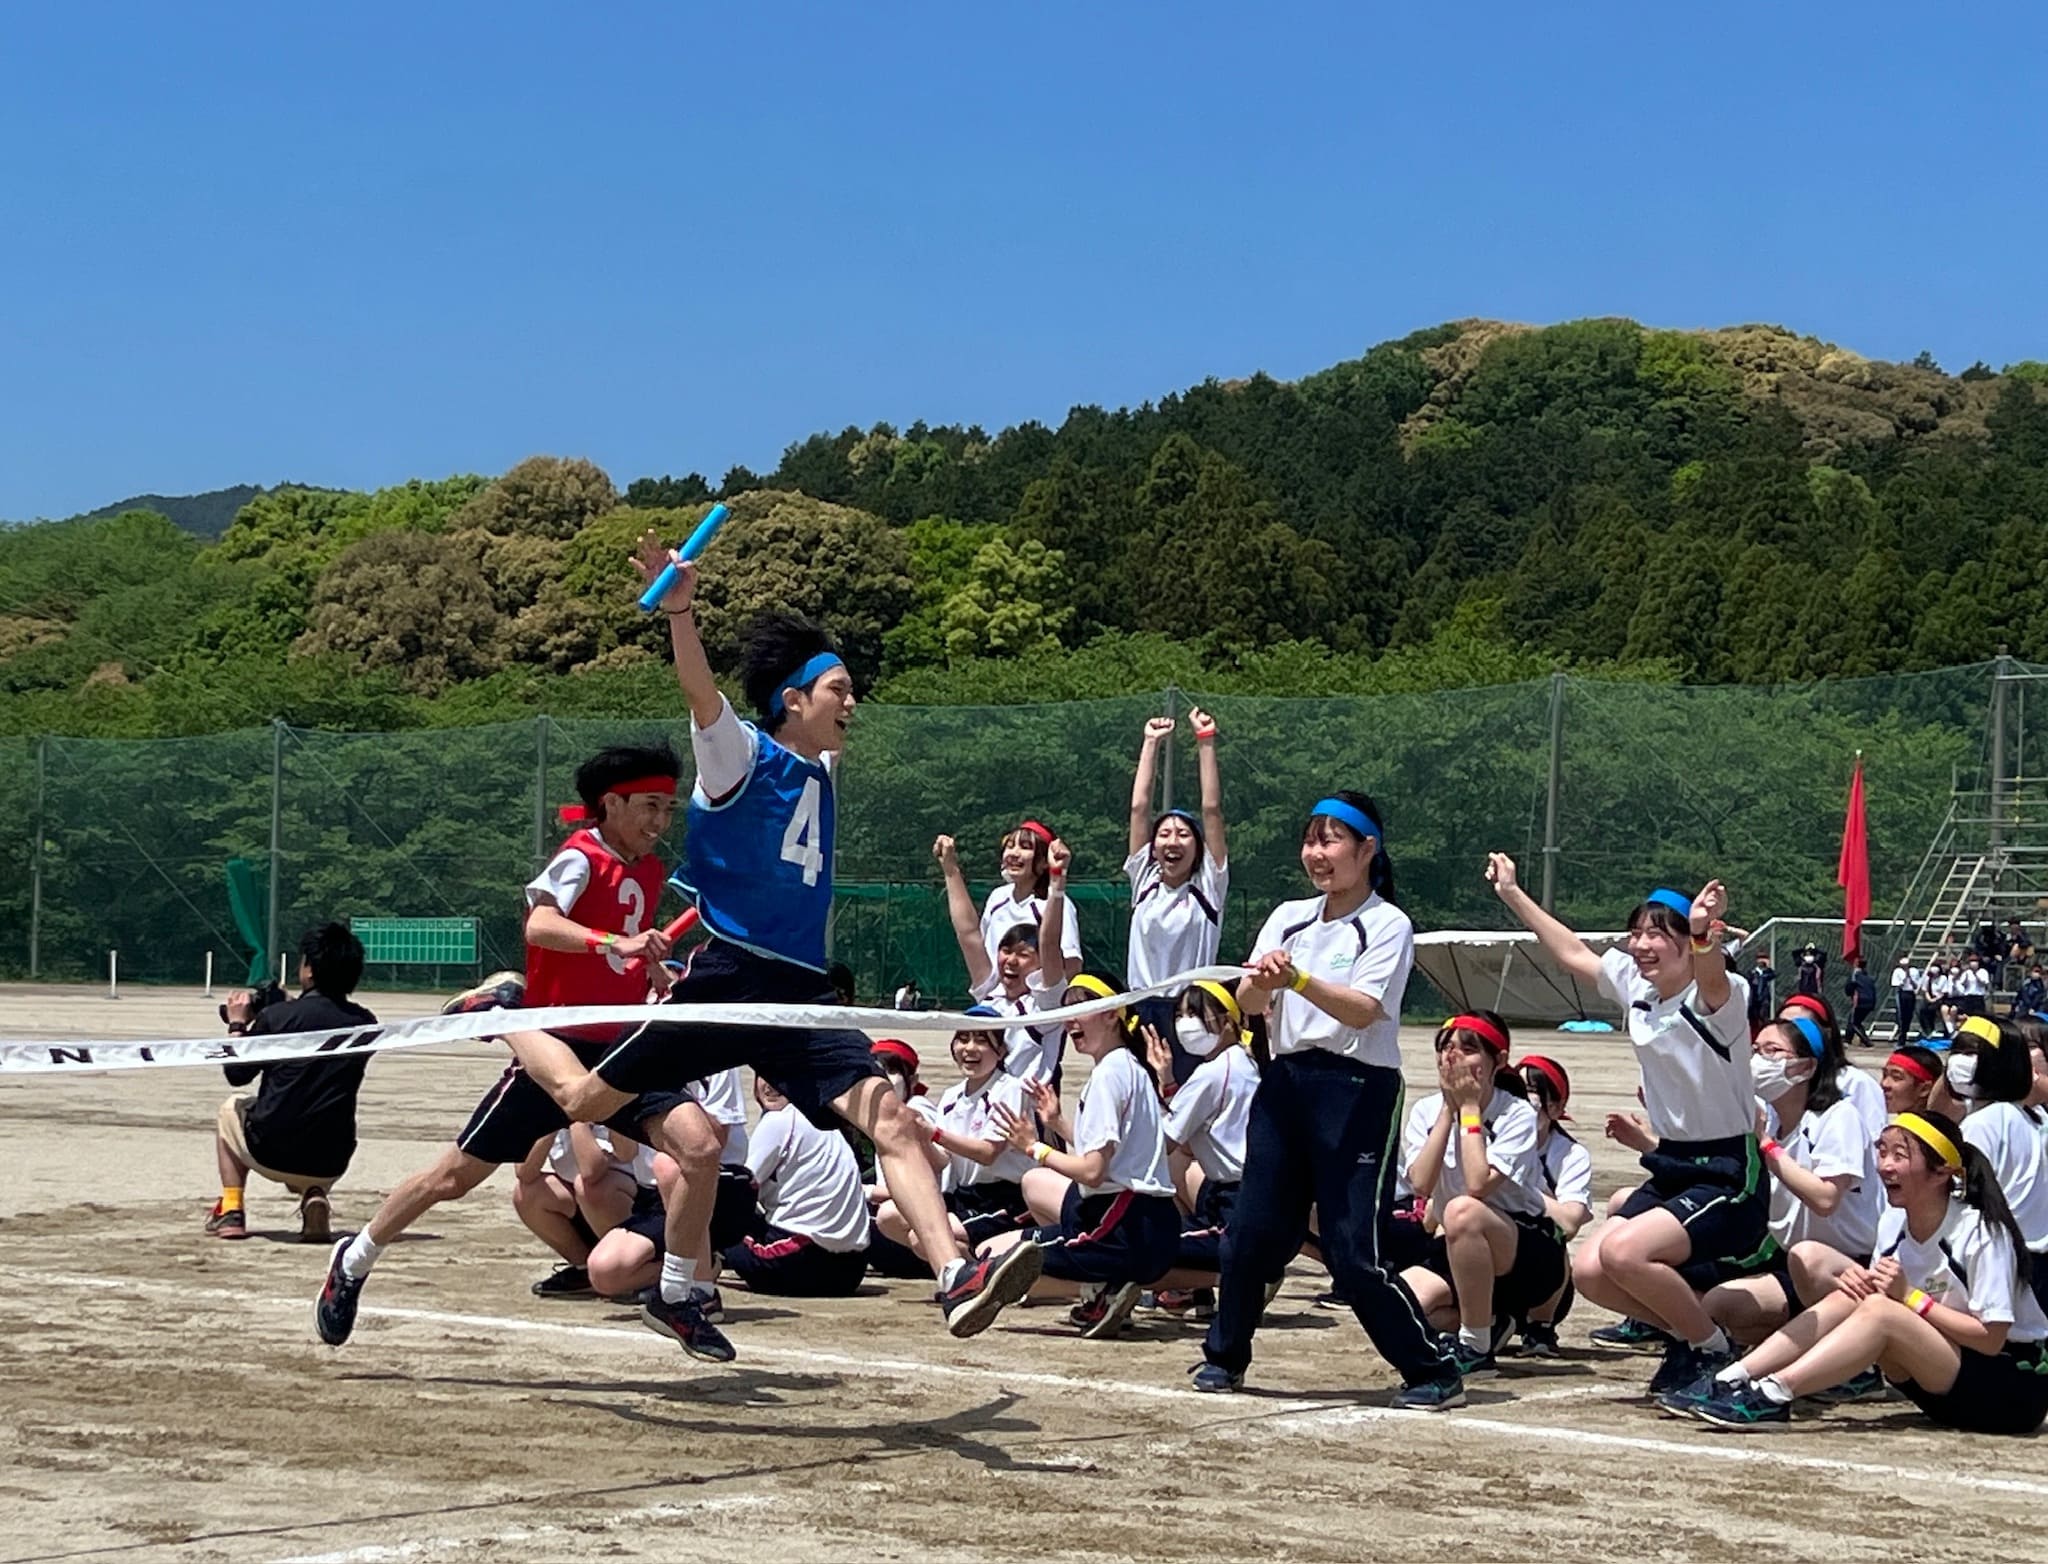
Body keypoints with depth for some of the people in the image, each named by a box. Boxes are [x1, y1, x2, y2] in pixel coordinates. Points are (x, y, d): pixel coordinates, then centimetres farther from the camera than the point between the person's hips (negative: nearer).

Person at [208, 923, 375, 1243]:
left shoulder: (275, 1016, -7)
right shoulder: (365, 1024, 1)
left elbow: (237, 1074, 6)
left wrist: (238, 1024, 20)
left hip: (270, 1154, -1)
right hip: (331, 1165, 2)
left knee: (231, 1109, 31)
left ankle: (231, 1211, 19)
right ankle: (314, 1197, 6)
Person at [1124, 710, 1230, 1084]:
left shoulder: (1208, 886, 3)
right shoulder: (1144, 880, 9)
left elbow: (1212, 808, -2)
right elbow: (1139, 807, 7)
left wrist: (1206, 742, -3)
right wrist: (1151, 743, 7)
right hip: (1143, 1007, 3)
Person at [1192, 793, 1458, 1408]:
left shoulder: (1388, 924, -3)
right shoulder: (1288, 918, 12)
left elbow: (1362, 1010, -17)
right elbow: (1248, 1004, 1)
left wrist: (1299, 980, -31)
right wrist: (1263, 980, -21)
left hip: (1357, 1090, -5)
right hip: (1284, 1081, 5)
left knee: (1353, 1252, -10)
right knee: (1253, 1232, 5)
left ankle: (1434, 1373, 1)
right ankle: (1224, 1356, 23)